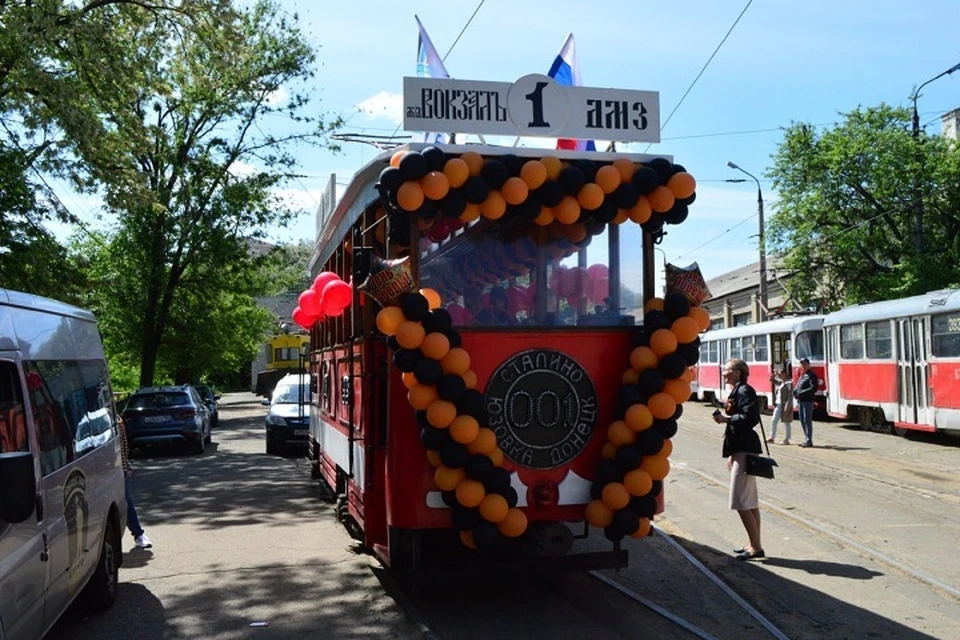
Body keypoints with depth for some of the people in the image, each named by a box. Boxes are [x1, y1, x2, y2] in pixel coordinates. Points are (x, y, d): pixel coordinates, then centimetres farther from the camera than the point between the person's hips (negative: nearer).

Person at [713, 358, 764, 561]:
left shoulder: (744, 391, -12)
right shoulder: (737, 392, 17)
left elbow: (750, 418, -24)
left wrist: (726, 419, -15)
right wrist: (731, 455, 19)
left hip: (744, 450, -10)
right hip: (741, 450, 10)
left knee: (741, 502, -8)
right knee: (750, 502, 13)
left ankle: (756, 547, -3)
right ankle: (754, 545, 18)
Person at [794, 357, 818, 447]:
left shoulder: (812, 375, -9)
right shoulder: (802, 375, 18)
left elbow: (814, 388, -18)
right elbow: (798, 386, 22)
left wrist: (801, 393, -21)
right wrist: (795, 392, 0)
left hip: (808, 400, -9)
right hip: (801, 401, 9)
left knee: (807, 420, -7)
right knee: (802, 420, 11)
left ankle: (809, 441, -4)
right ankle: (807, 439, 18)